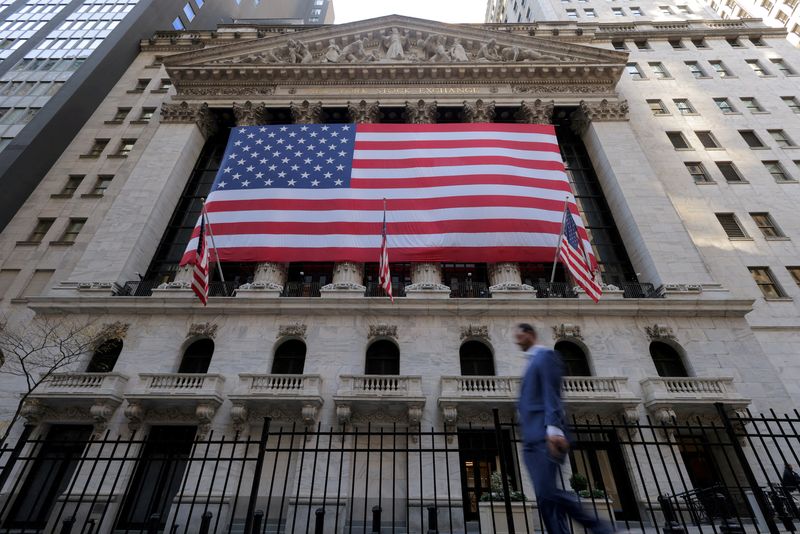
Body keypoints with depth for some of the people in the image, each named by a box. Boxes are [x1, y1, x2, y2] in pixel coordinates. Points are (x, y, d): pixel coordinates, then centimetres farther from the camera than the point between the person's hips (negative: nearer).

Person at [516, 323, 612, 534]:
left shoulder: (545, 356, -1)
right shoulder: (532, 362, 27)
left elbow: (551, 393, -14)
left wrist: (553, 428, -25)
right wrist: (526, 435, 19)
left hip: (545, 435, -9)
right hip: (532, 438, 9)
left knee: (547, 492, -15)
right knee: (545, 495, 1)